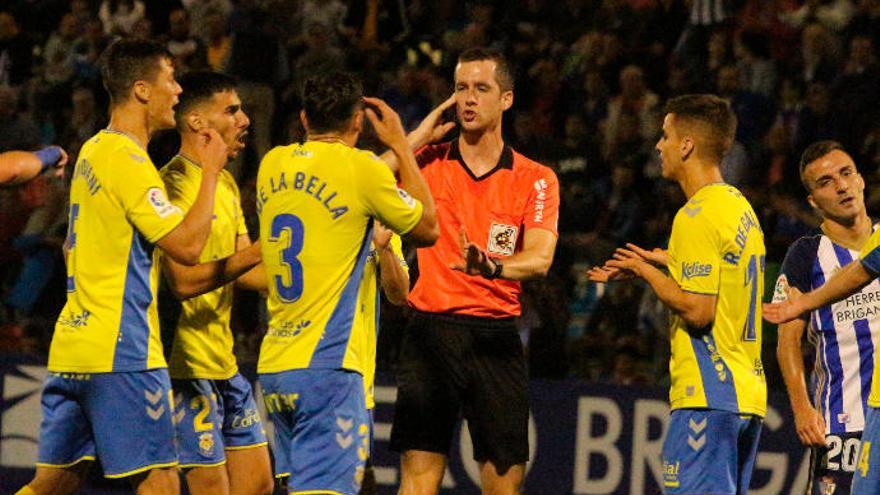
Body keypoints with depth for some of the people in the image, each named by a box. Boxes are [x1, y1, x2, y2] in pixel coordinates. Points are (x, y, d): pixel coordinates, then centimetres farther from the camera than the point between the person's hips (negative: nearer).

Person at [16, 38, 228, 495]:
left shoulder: (92, 151, 16)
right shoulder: (128, 161, -14)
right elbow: (187, 246, -19)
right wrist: (210, 171, -11)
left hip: (71, 347, 9)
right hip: (120, 354, -9)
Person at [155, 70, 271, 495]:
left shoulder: (226, 184, 15)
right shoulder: (174, 185, -15)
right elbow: (183, 280, -23)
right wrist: (257, 252, -26)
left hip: (225, 363, 10)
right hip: (186, 364, -9)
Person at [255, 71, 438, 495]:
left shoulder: (273, 164, 11)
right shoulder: (359, 168, -8)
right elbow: (426, 230, 8)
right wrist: (400, 146, 16)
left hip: (273, 364, 7)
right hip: (326, 365, -7)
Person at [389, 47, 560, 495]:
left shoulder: (536, 180, 4)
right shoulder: (426, 162, 8)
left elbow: (540, 258, -11)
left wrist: (493, 266, -33)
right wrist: (418, 138, -5)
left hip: (496, 336, 0)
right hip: (431, 331, 0)